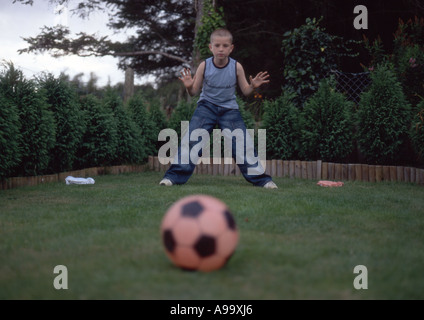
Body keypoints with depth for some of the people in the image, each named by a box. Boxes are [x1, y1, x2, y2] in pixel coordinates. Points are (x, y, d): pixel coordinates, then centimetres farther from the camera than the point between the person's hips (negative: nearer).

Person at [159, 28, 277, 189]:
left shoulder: (236, 67, -11)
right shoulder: (204, 66, -11)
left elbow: (245, 91, 1)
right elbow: (194, 92, -4)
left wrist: (253, 86, -20)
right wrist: (189, 87, -26)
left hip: (229, 109, 0)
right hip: (207, 106, 0)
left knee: (243, 142, -5)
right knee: (191, 138, -15)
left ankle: (260, 178, 8)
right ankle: (174, 175, -8)